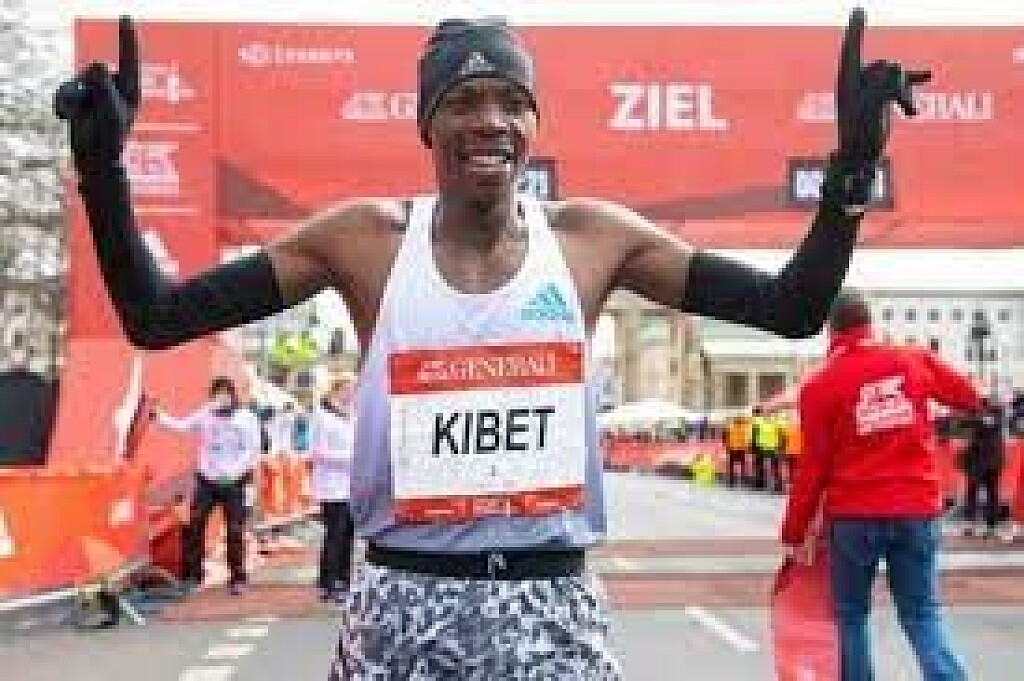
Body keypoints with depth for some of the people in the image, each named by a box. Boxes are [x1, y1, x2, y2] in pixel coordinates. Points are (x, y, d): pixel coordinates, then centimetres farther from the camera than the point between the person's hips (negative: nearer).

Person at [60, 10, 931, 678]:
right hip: (402, 603, 0)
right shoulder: (364, 238, -3)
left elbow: (793, 309, 0)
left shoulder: (594, 237, 0)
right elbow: (155, 320, -3)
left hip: (551, 602, 1)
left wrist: (851, 169, -11)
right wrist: (103, 170, -15)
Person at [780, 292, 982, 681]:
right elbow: (970, 399, 19)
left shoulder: (820, 385, -5)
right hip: (918, 509, 2)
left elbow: (813, 467, -5)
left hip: (855, 516, -2)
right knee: (923, 615, 10)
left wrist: (795, 532, 3)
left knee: (850, 616, 13)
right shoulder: (915, 360, 3)